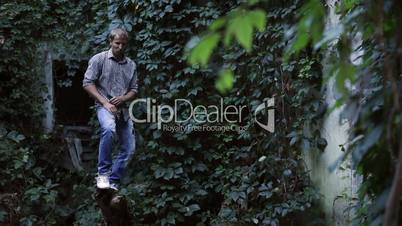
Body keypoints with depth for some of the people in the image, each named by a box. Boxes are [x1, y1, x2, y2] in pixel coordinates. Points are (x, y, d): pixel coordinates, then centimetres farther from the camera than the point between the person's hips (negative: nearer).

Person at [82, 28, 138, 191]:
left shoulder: (131, 65, 12)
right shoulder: (99, 59, -1)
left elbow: (134, 89, 14)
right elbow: (87, 83, -6)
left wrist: (123, 98, -8)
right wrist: (105, 102, -14)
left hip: (123, 109, 6)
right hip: (105, 106, -6)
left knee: (128, 148, 2)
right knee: (109, 129, -37)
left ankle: (113, 182, 16)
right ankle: (103, 174, -28)